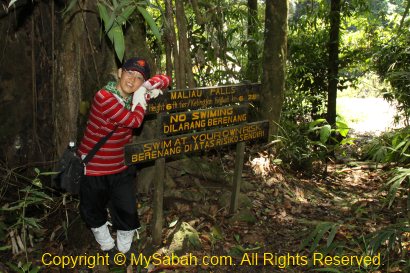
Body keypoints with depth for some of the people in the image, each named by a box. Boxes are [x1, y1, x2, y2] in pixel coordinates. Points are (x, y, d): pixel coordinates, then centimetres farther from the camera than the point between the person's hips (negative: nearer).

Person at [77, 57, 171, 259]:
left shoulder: (133, 95, -3)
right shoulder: (104, 97, -26)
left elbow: (165, 79, 6)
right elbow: (135, 121, -27)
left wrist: (148, 86, -14)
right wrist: (141, 97, -15)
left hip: (120, 168, 5)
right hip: (93, 168, -5)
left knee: (127, 212, 7)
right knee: (94, 212, 14)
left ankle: (124, 250, 31)